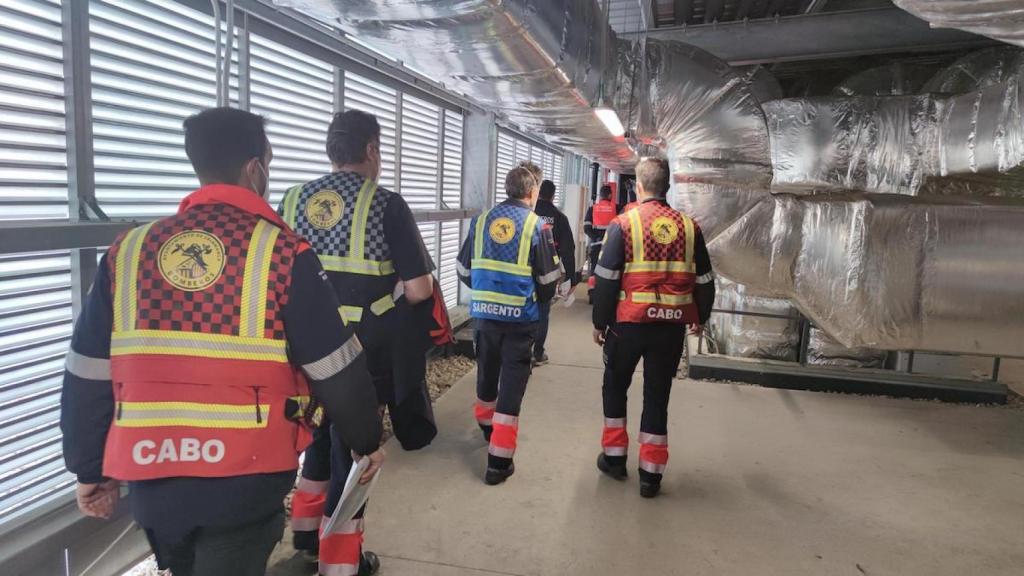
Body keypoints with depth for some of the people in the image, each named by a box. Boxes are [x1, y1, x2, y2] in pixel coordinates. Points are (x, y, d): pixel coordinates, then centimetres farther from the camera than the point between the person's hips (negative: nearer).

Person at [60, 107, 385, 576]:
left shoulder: (129, 250, 1)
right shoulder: (281, 251, -12)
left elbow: (87, 380, 6)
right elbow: (336, 372, -8)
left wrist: (90, 470, 18)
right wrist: (367, 440, 8)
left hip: (152, 477, 5)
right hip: (243, 479, -5)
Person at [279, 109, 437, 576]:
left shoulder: (294, 200, 3)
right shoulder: (385, 204, -12)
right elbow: (419, 290, -15)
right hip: (364, 351, -5)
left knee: (322, 433, 25)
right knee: (354, 446, 9)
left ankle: (306, 533, 42)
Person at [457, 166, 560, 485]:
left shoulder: (482, 219, 3)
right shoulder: (535, 225, -7)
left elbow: (464, 270, 8)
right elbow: (548, 280, -4)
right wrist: (540, 299, 17)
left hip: (483, 312, 4)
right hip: (520, 317, -4)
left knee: (486, 374, 23)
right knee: (512, 385, 2)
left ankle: (488, 429, 47)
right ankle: (499, 461, 4)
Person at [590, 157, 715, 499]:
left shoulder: (623, 224, -8)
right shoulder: (689, 227, 2)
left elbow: (606, 280, -9)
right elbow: (704, 281, 9)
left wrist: (600, 323, 1)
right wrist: (700, 317, 24)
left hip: (629, 322, -2)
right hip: (672, 326, 3)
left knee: (615, 387, 19)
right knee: (657, 396, 11)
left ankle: (615, 457, 27)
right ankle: (651, 473, 17)